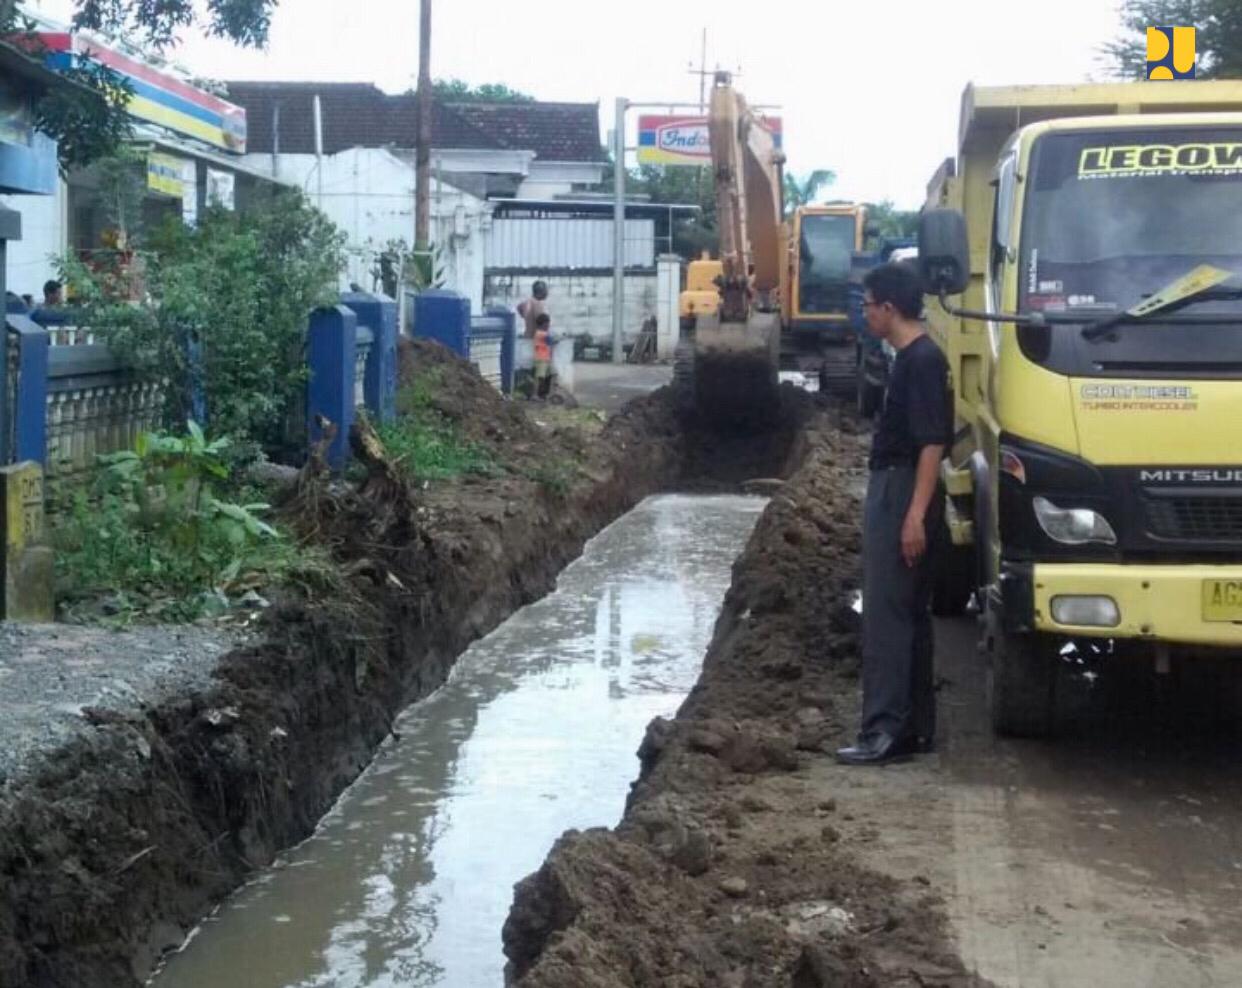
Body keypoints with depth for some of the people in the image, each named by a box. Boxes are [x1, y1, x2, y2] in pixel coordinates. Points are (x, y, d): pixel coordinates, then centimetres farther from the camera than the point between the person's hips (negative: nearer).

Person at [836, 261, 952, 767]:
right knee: (909, 613, 12)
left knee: (887, 614, -10)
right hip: (892, 491, 10)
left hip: (902, 494, -10)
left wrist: (915, 515, -24)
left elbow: (933, 443, -20)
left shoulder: (923, 360, -15)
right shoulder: (911, 358, 14)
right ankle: (914, 726, 18)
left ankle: (886, 730, -9)